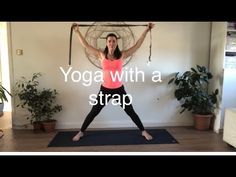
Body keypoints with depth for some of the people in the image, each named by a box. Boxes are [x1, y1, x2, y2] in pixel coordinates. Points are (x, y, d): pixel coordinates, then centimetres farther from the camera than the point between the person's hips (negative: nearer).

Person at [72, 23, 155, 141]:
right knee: (94, 112, 11)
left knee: (131, 112, 11)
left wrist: (146, 30, 0)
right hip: (105, 89, 0)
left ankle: (143, 131, 29)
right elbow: (85, 45, 4)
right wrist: (77, 31, 5)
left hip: (119, 89, 0)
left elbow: (137, 45, 0)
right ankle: (81, 132, 29)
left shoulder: (122, 55, -3)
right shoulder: (101, 55, -2)